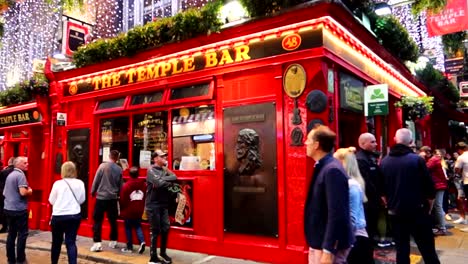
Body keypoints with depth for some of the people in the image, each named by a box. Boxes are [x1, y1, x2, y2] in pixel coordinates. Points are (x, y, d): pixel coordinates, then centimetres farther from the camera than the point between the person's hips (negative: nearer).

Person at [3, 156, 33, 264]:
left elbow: (4, 193, 22)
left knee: (11, 233, 12)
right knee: (22, 234, 1)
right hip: (19, 209, -8)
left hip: (8, 208, 9)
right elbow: (23, 192, -24)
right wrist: (30, 191, -5)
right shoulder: (20, 175, -15)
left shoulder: (10, 175, 13)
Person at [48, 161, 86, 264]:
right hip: (74, 216, 1)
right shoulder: (80, 183, -2)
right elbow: (82, 199, 7)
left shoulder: (58, 183, -7)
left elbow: (51, 200, 2)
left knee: (56, 242, 16)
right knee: (71, 242, 3)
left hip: (58, 216, -1)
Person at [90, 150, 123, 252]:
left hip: (101, 197, -3)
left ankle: (97, 243, -3)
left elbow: (96, 180, -4)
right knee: (113, 221, 14)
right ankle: (113, 241, 22)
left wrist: (93, 192, 11)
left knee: (98, 221, 3)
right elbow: (120, 185, 8)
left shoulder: (102, 166, -7)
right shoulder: (119, 169, 2)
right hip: (113, 198, 3)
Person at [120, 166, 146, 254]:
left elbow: (122, 199, -8)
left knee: (128, 228, 8)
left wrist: (122, 210, 7)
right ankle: (142, 241, -6)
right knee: (138, 226, 15)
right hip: (139, 211, 4)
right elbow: (145, 198, 3)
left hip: (128, 211, -4)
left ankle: (129, 247, 11)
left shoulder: (126, 185, -14)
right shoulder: (143, 184, -1)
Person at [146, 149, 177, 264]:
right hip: (153, 205, -6)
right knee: (155, 231, 0)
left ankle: (163, 253, 27)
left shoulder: (165, 170, 12)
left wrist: (163, 179, -16)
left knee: (165, 229, 10)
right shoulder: (151, 170, -8)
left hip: (163, 204, 6)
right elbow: (159, 183, -22)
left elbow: (174, 177, -4)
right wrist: (169, 183, -5)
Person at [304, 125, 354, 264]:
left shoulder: (332, 170, -21)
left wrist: (328, 250, -23)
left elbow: (336, 214, -24)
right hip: (318, 243, 8)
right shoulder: (322, 167, 6)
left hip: (329, 245, -8)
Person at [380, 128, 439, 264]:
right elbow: (429, 188, -7)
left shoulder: (384, 162, 0)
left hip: (395, 213, 3)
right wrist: (428, 208, 8)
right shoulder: (417, 160, -10)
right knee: (428, 251, 7)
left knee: (401, 250, 10)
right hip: (417, 212, -3)